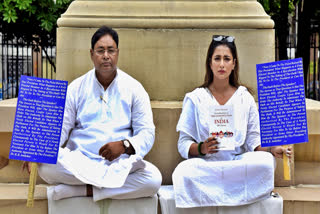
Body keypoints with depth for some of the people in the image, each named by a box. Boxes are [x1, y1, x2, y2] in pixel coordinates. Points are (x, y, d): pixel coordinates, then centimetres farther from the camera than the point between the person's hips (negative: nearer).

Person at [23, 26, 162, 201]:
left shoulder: (133, 88, 6)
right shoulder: (76, 88, 9)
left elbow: (147, 134, 2)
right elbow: (60, 129, 5)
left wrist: (124, 145, -20)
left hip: (120, 161, 0)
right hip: (78, 163, 0)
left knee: (154, 179, -30)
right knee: (46, 166, -30)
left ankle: (85, 190, -24)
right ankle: (115, 177, -23)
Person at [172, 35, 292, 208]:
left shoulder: (245, 98, 12)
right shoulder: (195, 98, 6)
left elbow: (253, 139, 9)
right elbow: (183, 144, 2)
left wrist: (271, 149, -11)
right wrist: (201, 148, -19)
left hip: (239, 162, 2)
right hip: (205, 165, -2)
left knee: (265, 162, -30)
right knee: (184, 171, -35)